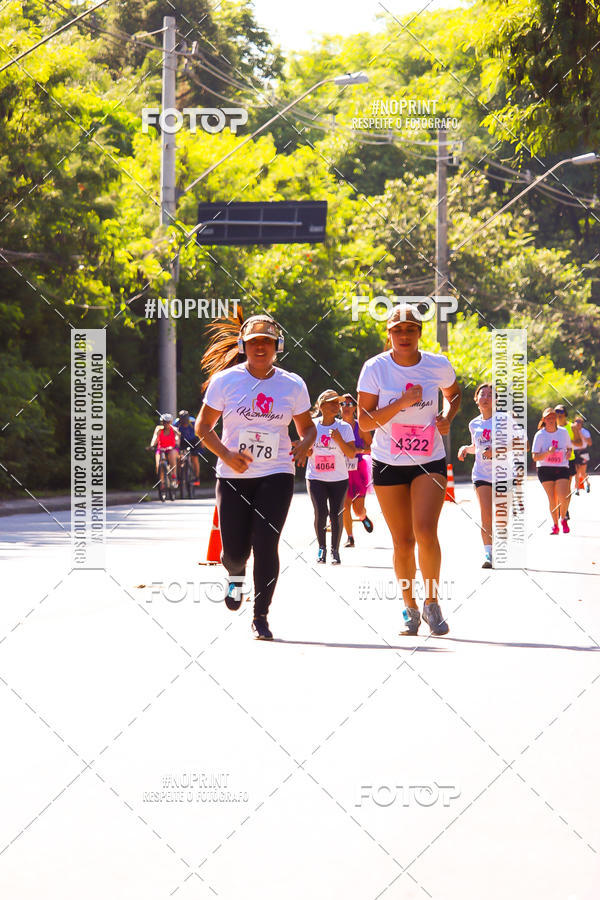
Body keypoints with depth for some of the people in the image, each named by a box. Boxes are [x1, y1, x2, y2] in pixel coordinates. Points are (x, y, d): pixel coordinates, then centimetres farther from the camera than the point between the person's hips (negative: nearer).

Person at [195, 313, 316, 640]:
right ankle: (235, 575, 38)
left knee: (265, 544, -14)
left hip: (276, 475, 0)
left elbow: (307, 427, 14)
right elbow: (203, 426, 3)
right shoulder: (225, 380, -1)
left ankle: (261, 616, 0)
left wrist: (304, 444, -10)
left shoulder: (293, 385, 3)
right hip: (233, 477, 0)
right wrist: (226, 454, -14)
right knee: (235, 551, -2)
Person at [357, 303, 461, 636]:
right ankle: (410, 608, 21)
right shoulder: (375, 368, -8)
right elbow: (365, 422, -11)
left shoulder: (438, 365, -3)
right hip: (388, 464, 0)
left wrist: (447, 418, -1)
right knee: (403, 542, 3)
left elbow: (454, 394, 19)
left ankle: (432, 602, 0)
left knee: (425, 533, -18)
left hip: (429, 462, 0)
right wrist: (403, 402, -22)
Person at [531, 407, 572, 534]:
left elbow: (569, 447, 18)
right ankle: (555, 525, 18)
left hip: (562, 468, 1)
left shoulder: (563, 432, 2)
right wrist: (548, 453, -23)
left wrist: (568, 452, -5)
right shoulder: (539, 435, -5)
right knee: (552, 500, 0)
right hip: (545, 469, -1)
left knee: (563, 498, -15)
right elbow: (535, 457, -8)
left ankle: (563, 519, 14)